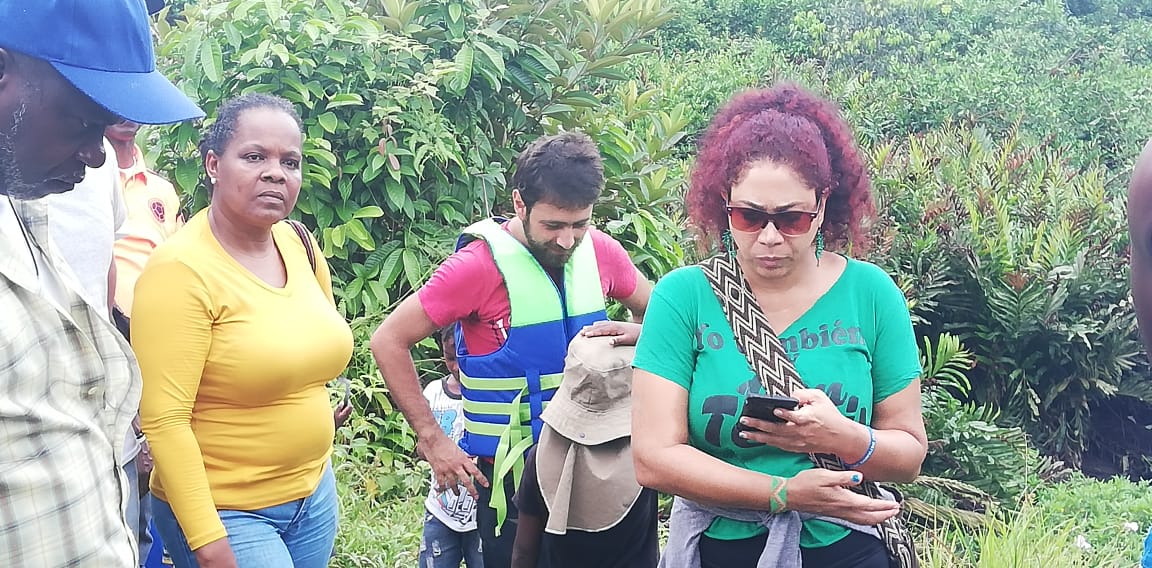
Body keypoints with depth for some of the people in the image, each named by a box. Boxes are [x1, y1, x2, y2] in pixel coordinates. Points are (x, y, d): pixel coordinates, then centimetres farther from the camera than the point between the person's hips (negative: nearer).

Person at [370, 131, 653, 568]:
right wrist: (433, 440, -14)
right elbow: (389, 341, -12)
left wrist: (638, 332, -11)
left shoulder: (600, 251, -3)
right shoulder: (480, 265, -16)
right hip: (513, 473, -4)